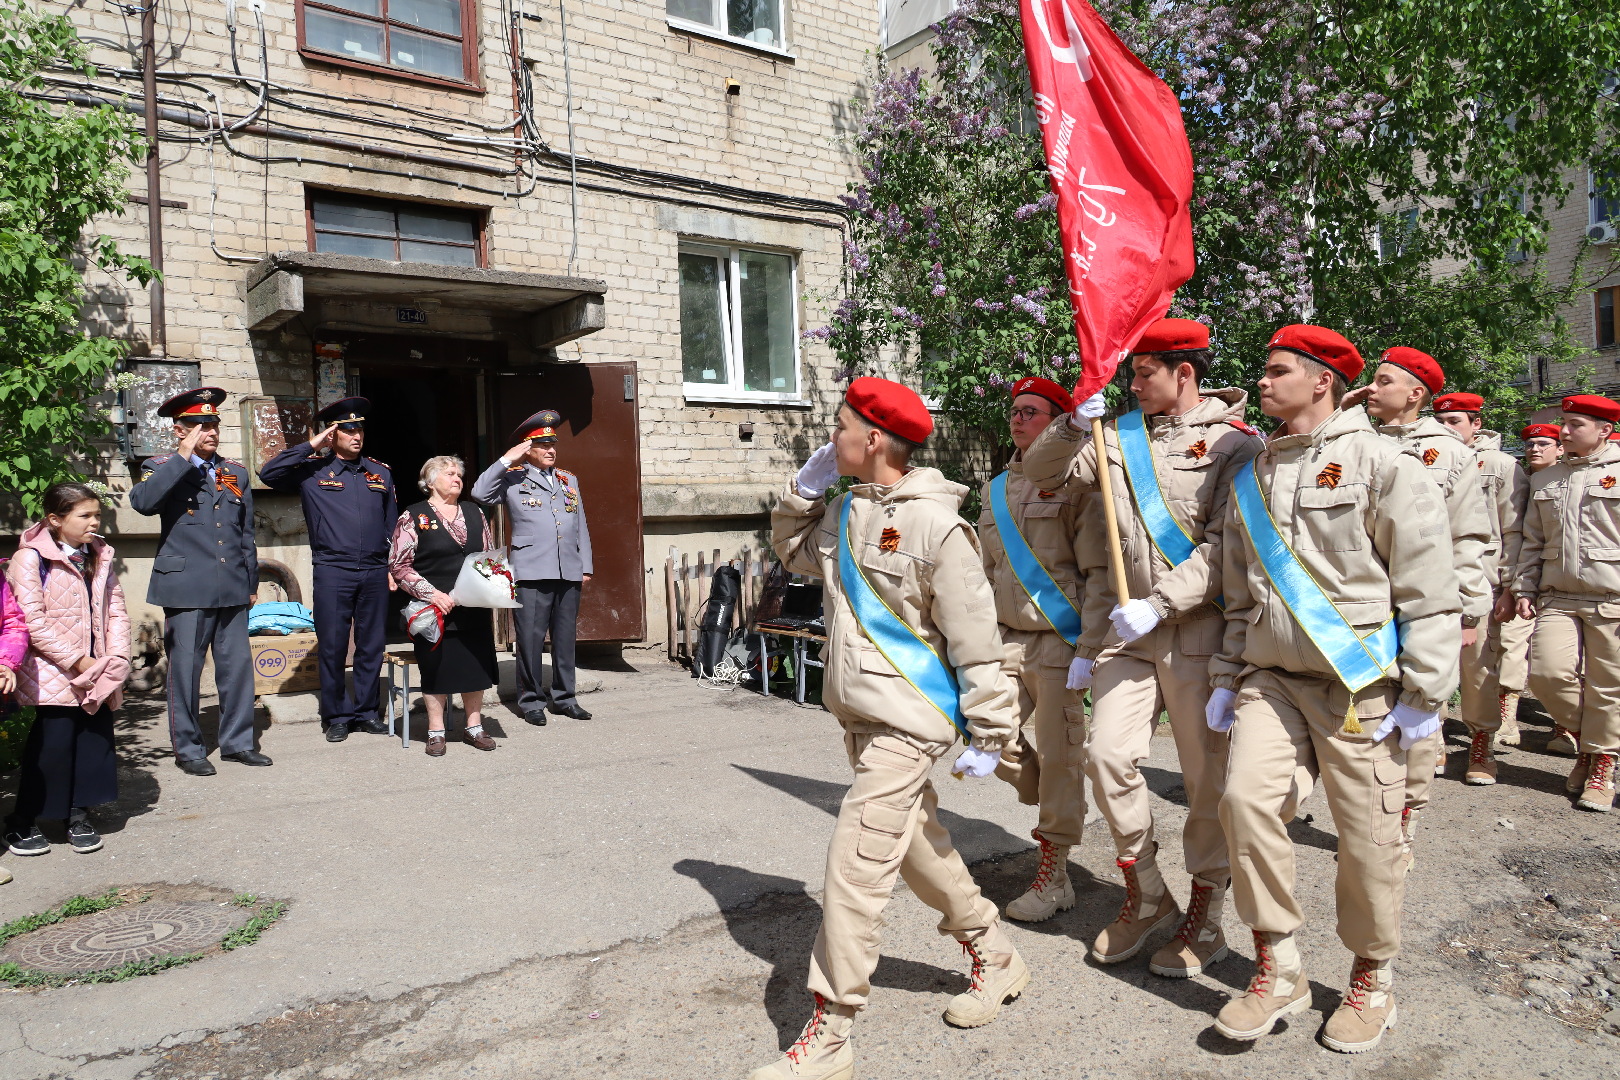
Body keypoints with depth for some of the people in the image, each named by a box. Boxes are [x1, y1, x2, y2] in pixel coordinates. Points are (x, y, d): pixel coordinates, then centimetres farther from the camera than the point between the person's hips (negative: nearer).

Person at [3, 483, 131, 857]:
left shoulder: (101, 557, 10)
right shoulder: (30, 558, -9)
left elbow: (116, 611, 8)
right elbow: (33, 621, -16)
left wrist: (117, 659, -5)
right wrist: (78, 662, -17)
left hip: (98, 673, 6)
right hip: (54, 675, -6)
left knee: (96, 739, 7)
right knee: (53, 743, -3)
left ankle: (79, 815, 21)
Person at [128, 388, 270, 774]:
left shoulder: (236, 472, 15)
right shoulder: (162, 468, 2)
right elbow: (142, 502, -21)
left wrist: (252, 581, 18)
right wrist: (183, 457, -17)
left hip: (232, 588, 4)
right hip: (186, 587, -4)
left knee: (238, 666, 6)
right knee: (186, 669, 2)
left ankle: (237, 742, 18)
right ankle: (187, 748, 14)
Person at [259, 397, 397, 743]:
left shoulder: (380, 472, 12)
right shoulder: (312, 470, 3)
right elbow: (268, 473, -13)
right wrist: (311, 446, -9)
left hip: (375, 572, 3)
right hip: (332, 572, -3)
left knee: (372, 646, 8)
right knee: (332, 647, 2)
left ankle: (366, 711, 21)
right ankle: (337, 716, 15)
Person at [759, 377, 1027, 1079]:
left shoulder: (935, 525, -17)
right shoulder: (845, 513, 7)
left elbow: (975, 638, -14)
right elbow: (793, 551, 25)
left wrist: (988, 733, -12)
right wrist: (805, 486, 9)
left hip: (908, 724, -9)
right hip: (861, 715, 9)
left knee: (853, 870, -9)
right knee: (919, 849, 20)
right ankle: (995, 959, 41)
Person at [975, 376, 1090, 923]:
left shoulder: (1074, 482, -4)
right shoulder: (995, 489, 16)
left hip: (1058, 637, -6)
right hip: (1008, 637, 6)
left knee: (1058, 753, -1)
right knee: (1003, 747, 4)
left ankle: (1054, 871, 11)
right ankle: (1058, 812, 32)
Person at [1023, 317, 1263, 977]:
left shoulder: (1233, 441, -4)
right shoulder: (1121, 437, 12)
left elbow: (1226, 546, -12)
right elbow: (1041, 471, 13)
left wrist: (1159, 602, -18)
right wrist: (1077, 421, -3)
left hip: (1199, 629, -5)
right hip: (1128, 628, 5)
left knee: (1207, 773, 5)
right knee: (1108, 755, 0)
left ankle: (1205, 917, 23)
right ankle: (1146, 897, 20)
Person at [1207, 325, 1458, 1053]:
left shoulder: (1382, 464, -4)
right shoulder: (1251, 478, 14)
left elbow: (1429, 590, -6)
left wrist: (1424, 694, -10)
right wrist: (1227, 677, 14)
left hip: (1360, 681, -4)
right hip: (1270, 677, 5)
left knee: (1368, 832, 2)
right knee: (1247, 798, -11)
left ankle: (1372, 980, 25)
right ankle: (1279, 969, 6)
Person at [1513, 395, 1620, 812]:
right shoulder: (1545, 479, 15)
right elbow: (1532, 541, 18)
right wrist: (1525, 590, 10)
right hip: (1557, 598, 4)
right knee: (1547, 673, -8)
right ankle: (1586, 737, 18)